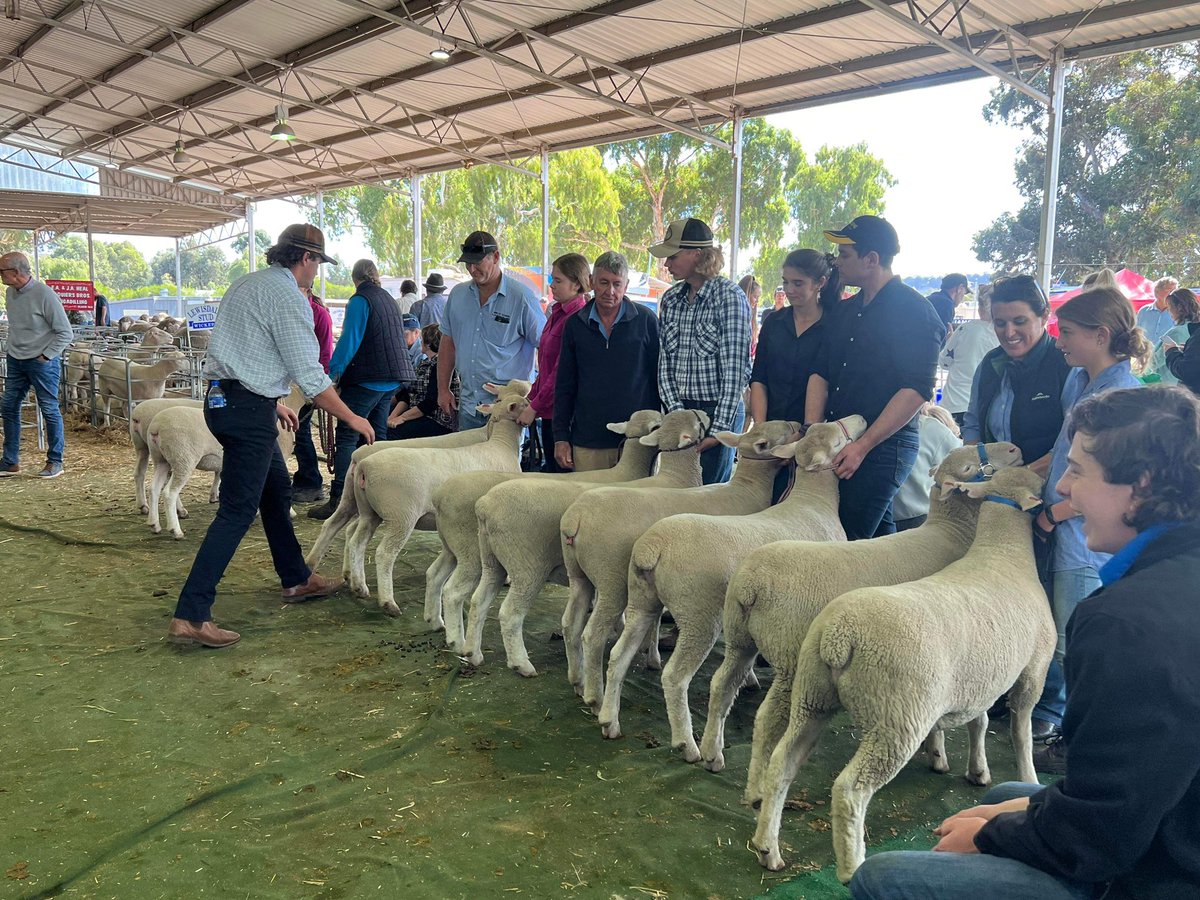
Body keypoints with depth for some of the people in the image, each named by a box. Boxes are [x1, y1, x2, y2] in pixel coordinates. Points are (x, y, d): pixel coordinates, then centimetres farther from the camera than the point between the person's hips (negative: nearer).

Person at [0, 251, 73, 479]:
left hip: (42, 362, -7)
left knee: (50, 411, 1)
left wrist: (45, 356, -14)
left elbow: (65, 333, -14)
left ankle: (55, 462, 11)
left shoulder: (44, 294, -17)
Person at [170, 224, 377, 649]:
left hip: (222, 400, 10)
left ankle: (296, 580, 34)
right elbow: (310, 375, -15)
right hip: (248, 409, -10)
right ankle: (191, 616, -7)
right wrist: (352, 418, -5)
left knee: (277, 490, 21)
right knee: (237, 512, -7)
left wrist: (273, 402, 29)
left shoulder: (245, 284, 15)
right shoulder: (287, 296, -13)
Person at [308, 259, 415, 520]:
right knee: (377, 436, 14)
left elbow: (348, 342, -15)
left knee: (346, 437, -8)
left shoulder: (360, 301, -8)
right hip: (391, 379, 8)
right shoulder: (389, 299, 17)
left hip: (367, 379, -8)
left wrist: (331, 375, -13)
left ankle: (338, 499, -12)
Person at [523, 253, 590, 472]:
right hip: (548, 411, 9)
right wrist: (531, 397, 11)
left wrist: (534, 407, -14)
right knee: (550, 467, 15)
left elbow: (561, 373, -19)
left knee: (562, 469, -1)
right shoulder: (557, 313, 12)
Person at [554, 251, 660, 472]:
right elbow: (564, 386, 12)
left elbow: (661, 378, 6)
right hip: (587, 442, 2)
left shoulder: (645, 320, 2)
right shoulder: (575, 324, 8)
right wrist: (560, 437, 7)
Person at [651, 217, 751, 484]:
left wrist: (720, 428, -18)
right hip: (679, 410, 6)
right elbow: (664, 361, 7)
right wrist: (675, 411, -6)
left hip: (718, 410, -6)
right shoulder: (670, 299, 8)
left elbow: (734, 369, -15)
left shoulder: (729, 297, -11)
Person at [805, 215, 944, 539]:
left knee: (847, 540, -10)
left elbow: (916, 390, -17)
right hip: (835, 445, 7)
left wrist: (862, 446, -20)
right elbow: (820, 373, 15)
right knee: (877, 535, 14)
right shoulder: (844, 311, 15)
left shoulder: (914, 311, -9)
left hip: (884, 448, -7)